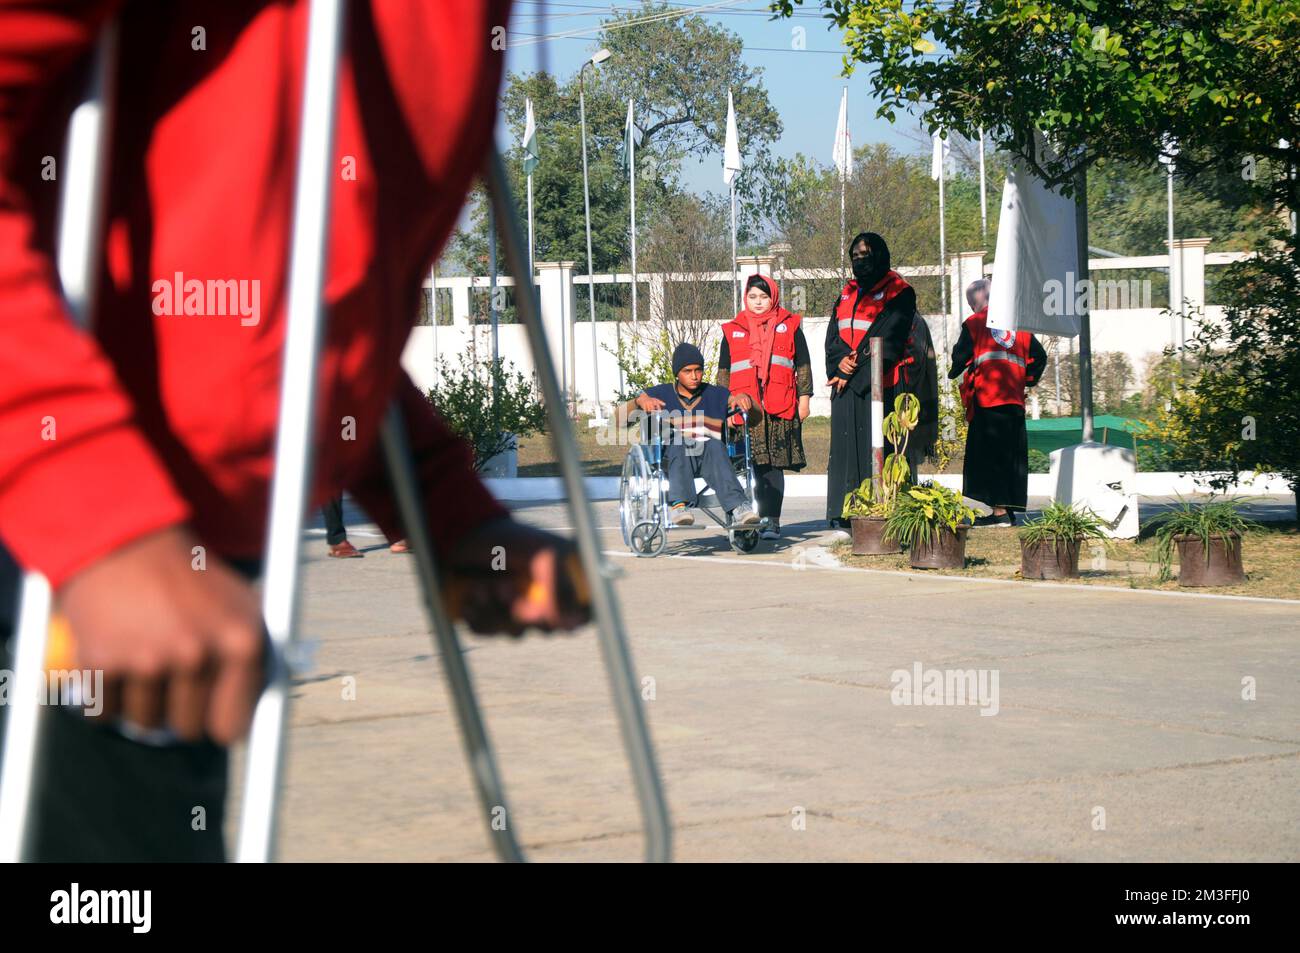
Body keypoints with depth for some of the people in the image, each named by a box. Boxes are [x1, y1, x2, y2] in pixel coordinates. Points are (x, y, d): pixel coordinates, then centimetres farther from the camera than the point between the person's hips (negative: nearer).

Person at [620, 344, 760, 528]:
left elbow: (756, 416, 9)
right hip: (673, 458, -1)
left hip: (709, 458, 1)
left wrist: (745, 400, -14)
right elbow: (620, 415, 2)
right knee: (677, 443, -34)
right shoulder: (661, 394, 12)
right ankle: (679, 504, -54)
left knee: (715, 445, -33)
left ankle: (737, 508, -49)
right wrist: (640, 400, -20)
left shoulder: (717, 395, 15)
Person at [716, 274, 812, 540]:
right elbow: (723, 372, 18)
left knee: (774, 466, -3)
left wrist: (804, 398, 6)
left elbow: (803, 366, 13)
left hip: (780, 408, -1)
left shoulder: (789, 326, 11)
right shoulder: (733, 331, 15)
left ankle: (771, 521, -2)